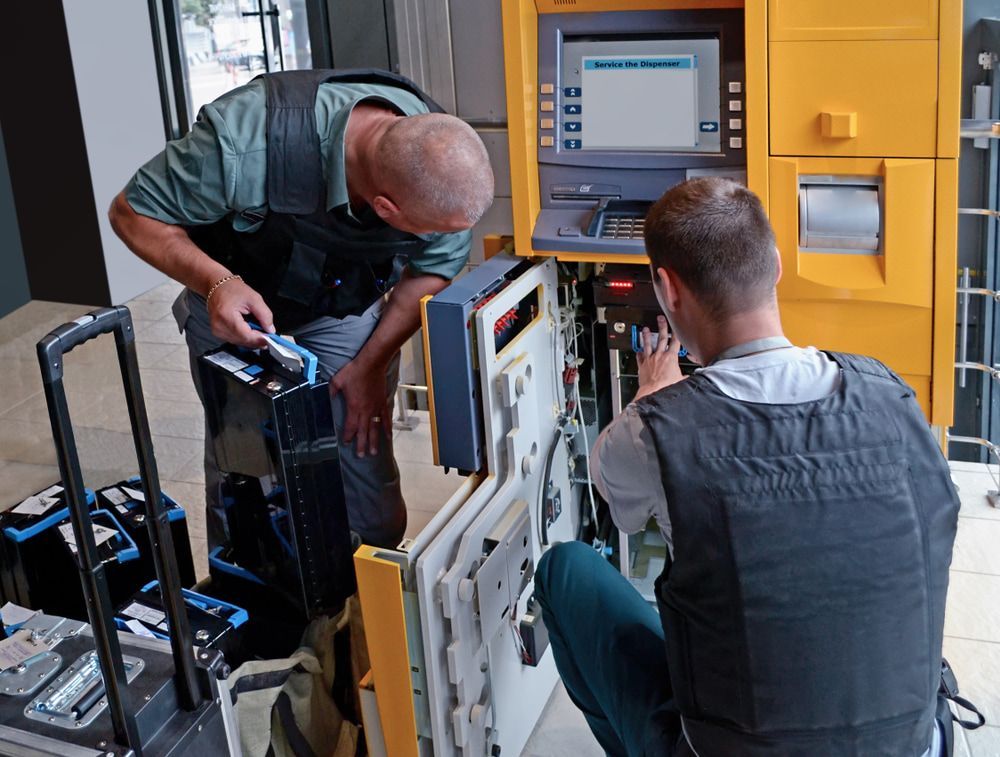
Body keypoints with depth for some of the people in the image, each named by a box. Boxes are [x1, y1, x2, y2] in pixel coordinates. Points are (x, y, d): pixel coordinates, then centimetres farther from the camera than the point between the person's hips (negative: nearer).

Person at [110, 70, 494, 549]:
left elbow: (434, 271, -7)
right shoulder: (247, 140, -40)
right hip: (232, 299, -1)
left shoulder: (445, 164, -28)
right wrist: (216, 282, -39)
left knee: (364, 452, -3)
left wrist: (371, 363, -9)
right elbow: (134, 213, -23)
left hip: (348, 307, 2)